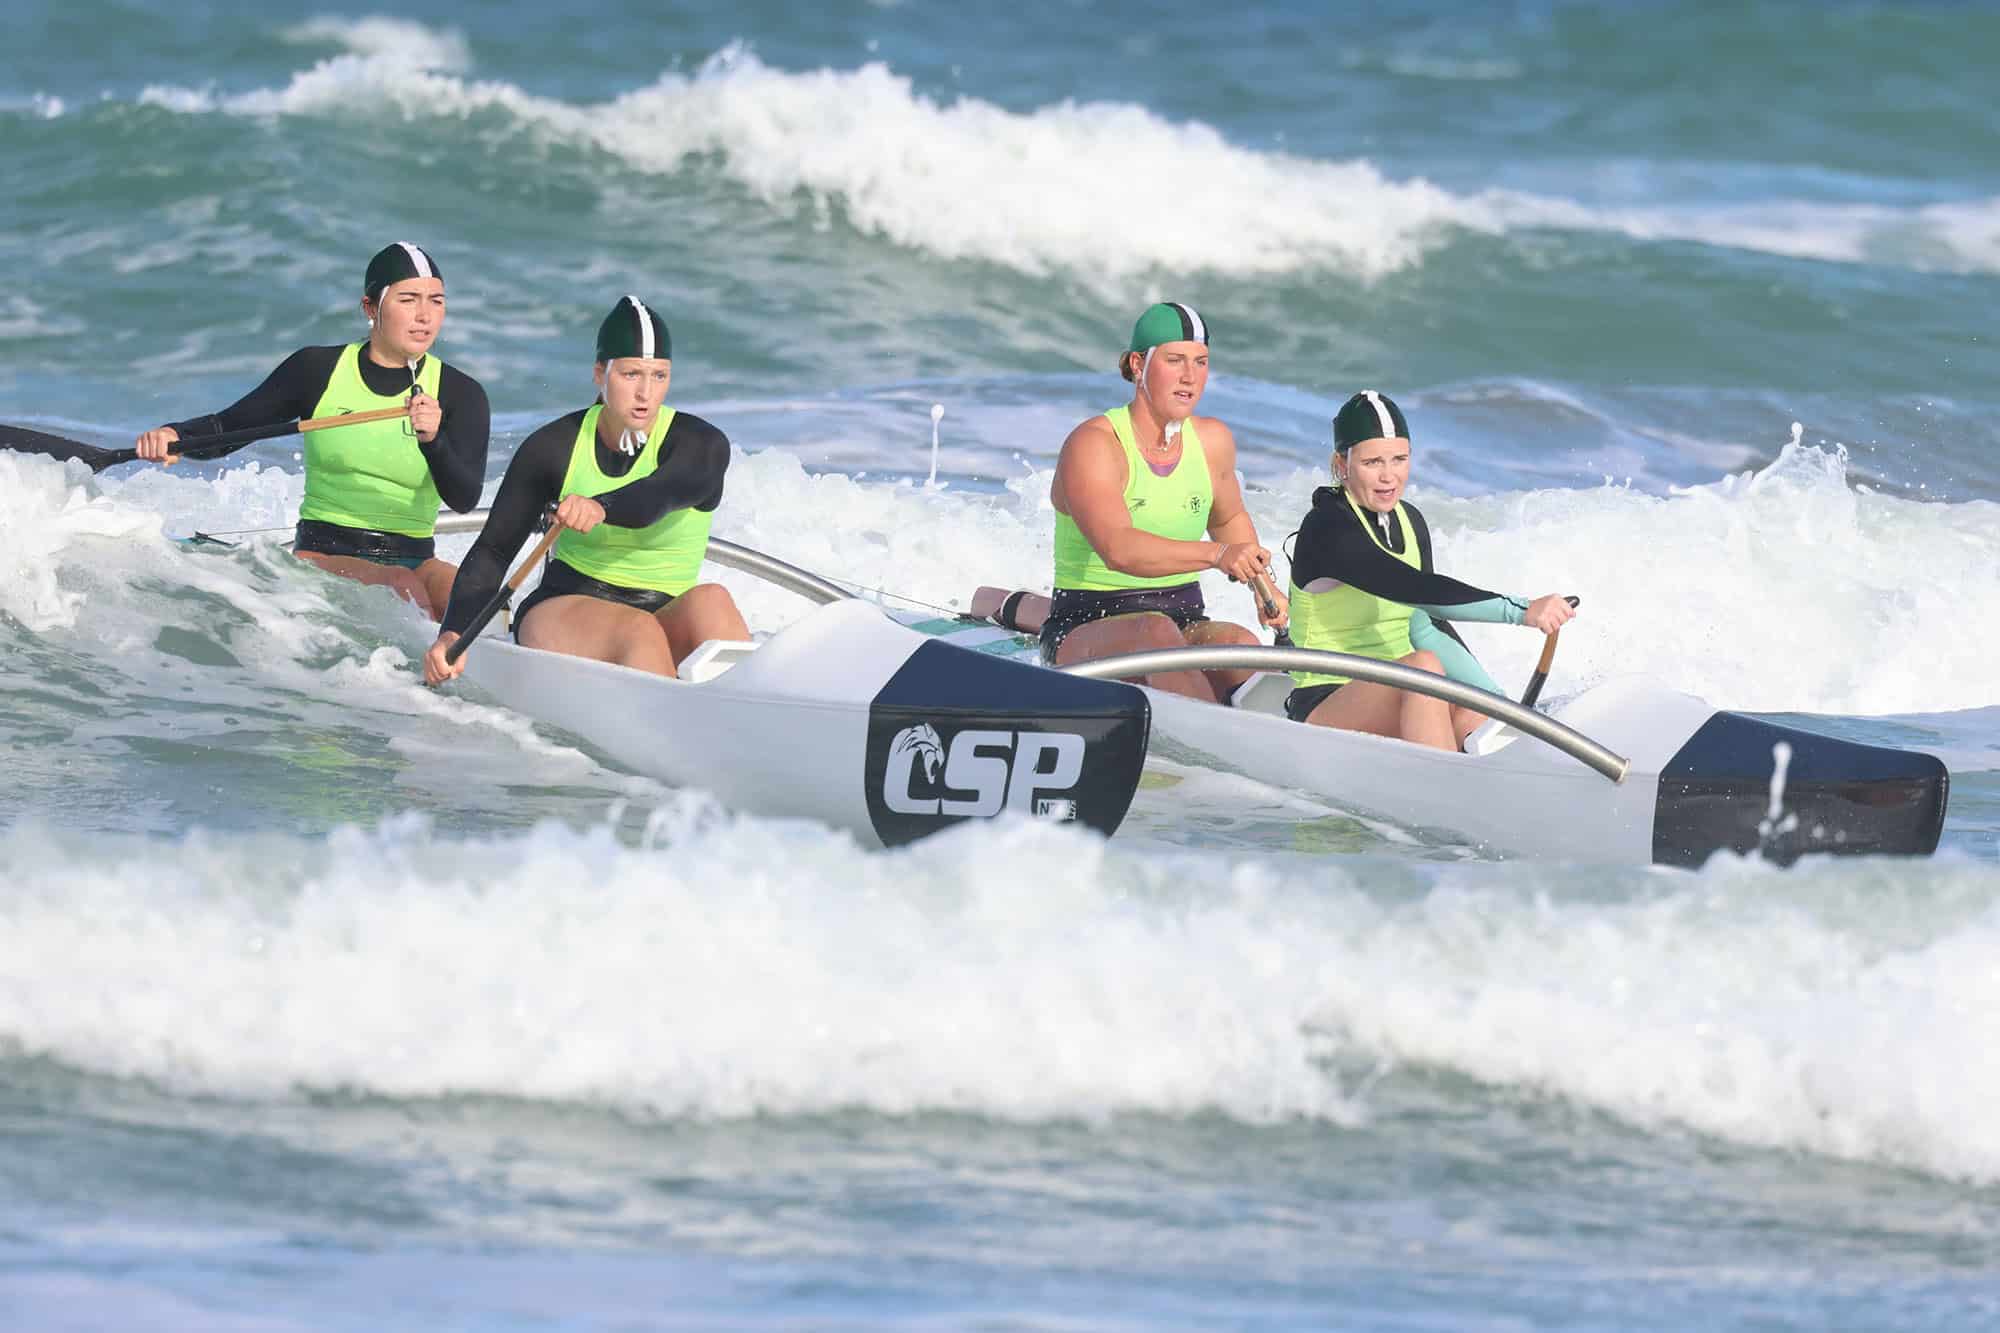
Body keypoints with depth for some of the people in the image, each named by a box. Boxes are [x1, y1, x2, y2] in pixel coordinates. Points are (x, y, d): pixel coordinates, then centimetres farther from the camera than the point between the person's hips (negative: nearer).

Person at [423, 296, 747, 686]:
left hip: (667, 620, 1)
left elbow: (653, 499, -29)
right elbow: (494, 550, -1)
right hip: (561, 610, -1)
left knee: (711, 601, -33)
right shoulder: (554, 447, -2)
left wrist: (602, 507, -52)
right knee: (641, 632, -35)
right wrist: (453, 633, -17)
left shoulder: (703, 446, -6)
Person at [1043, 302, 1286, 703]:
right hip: (1086, 628, -5)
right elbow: (1118, 549, -31)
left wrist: (1262, 582, 13)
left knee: (1238, 642, -30)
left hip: (1185, 618, 5)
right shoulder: (1093, 445, -13)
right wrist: (1217, 554, -43)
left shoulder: (1213, 441, 7)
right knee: (1155, 631, -39)